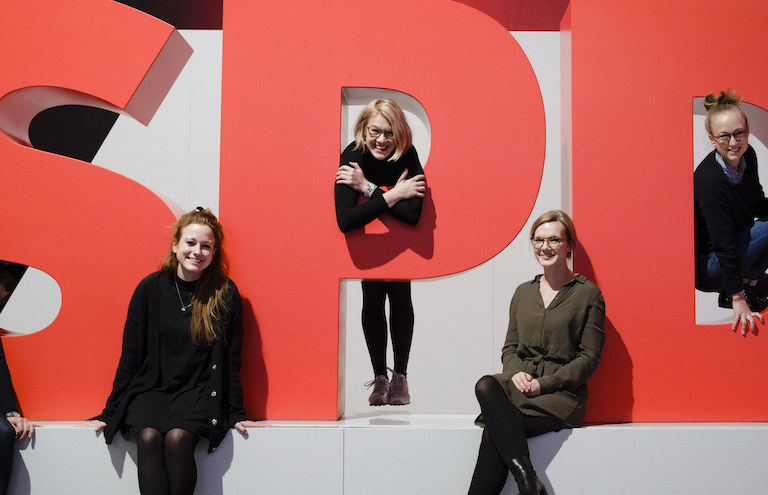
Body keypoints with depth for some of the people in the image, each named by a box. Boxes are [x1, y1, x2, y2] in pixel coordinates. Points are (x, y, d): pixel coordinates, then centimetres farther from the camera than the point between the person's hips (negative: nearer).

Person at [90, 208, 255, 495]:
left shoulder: (225, 294, -1)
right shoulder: (150, 288, 1)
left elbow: (231, 359, 3)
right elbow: (130, 355, 5)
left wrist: (236, 412, 3)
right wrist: (111, 411, 5)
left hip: (197, 393, -1)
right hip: (151, 388, 1)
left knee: (177, 437, -30)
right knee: (148, 437, -29)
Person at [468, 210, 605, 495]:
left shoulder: (588, 294, 3)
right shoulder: (523, 293, 18)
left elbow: (589, 357, -1)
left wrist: (544, 383, -12)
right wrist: (515, 372, -5)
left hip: (563, 392, -4)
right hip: (518, 386, 4)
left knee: (494, 430, -30)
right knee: (486, 385, -32)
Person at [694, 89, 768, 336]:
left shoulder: (747, 156, -5)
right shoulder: (709, 179, -29)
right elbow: (724, 244, -31)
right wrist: (738, 300, -31)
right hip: (706, 267, -8)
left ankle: (747, 279, 4)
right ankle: (746, 284, -3)